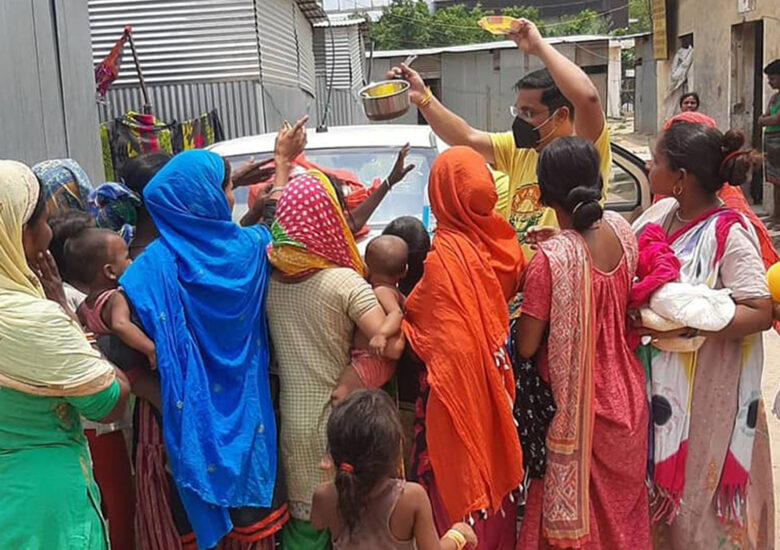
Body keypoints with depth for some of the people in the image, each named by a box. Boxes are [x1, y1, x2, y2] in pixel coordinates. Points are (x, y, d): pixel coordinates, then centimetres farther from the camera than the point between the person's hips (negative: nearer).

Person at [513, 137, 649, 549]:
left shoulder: (551, 259, -27)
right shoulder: (620, 229, -9)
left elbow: (526, 346, -19)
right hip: (625, 395, 6)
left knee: (576, 510, 15)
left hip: (578, 407, -6)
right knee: (622, 504, 25)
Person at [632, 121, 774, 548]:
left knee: (699, 490, 11)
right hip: (660, 383, 6)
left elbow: (761, 313, -22)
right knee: (661, 484, 20)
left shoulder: (729, 233, -19)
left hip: (706, 393, -6)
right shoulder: (662, 213, 1)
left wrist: (688, 324, -28)